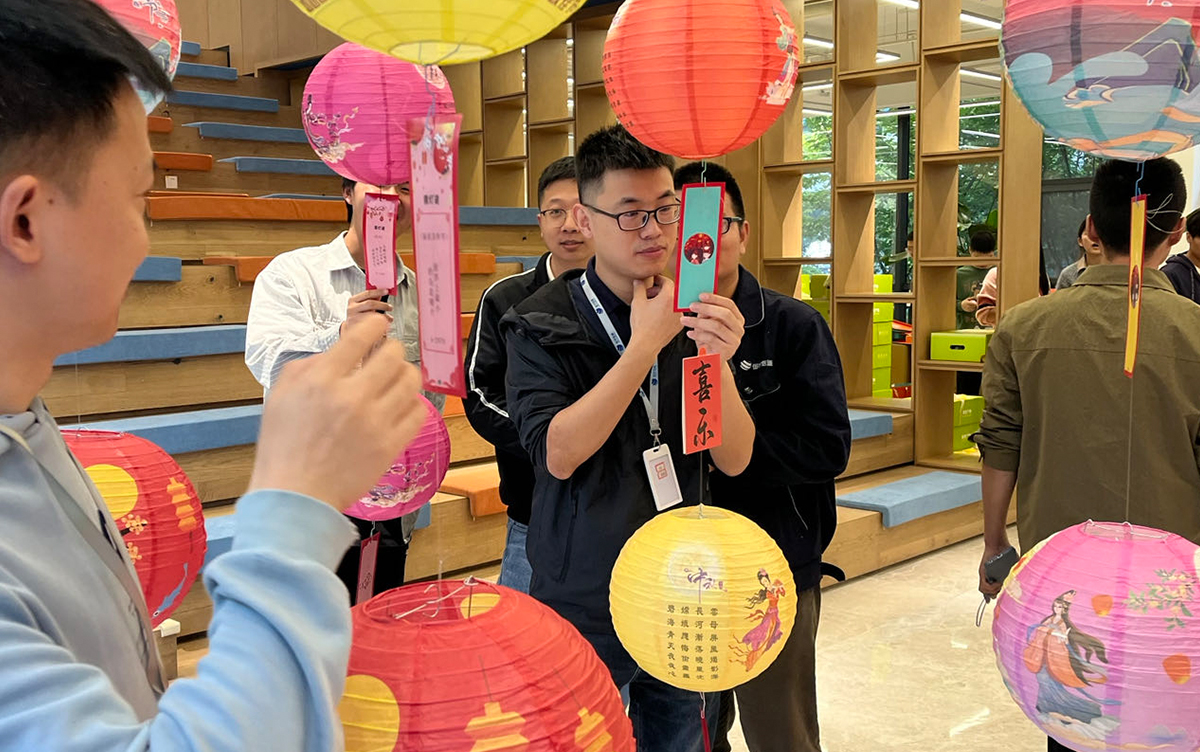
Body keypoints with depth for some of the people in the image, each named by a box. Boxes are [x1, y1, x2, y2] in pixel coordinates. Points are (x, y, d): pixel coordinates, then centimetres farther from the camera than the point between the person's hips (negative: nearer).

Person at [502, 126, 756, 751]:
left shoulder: (695, 317, 0)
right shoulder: (543, 325, -10)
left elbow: (734, 460, -6)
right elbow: (557, 454, -22)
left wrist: (718, 362, -25)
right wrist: (645, 344, -24)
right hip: (583, 608, -4)